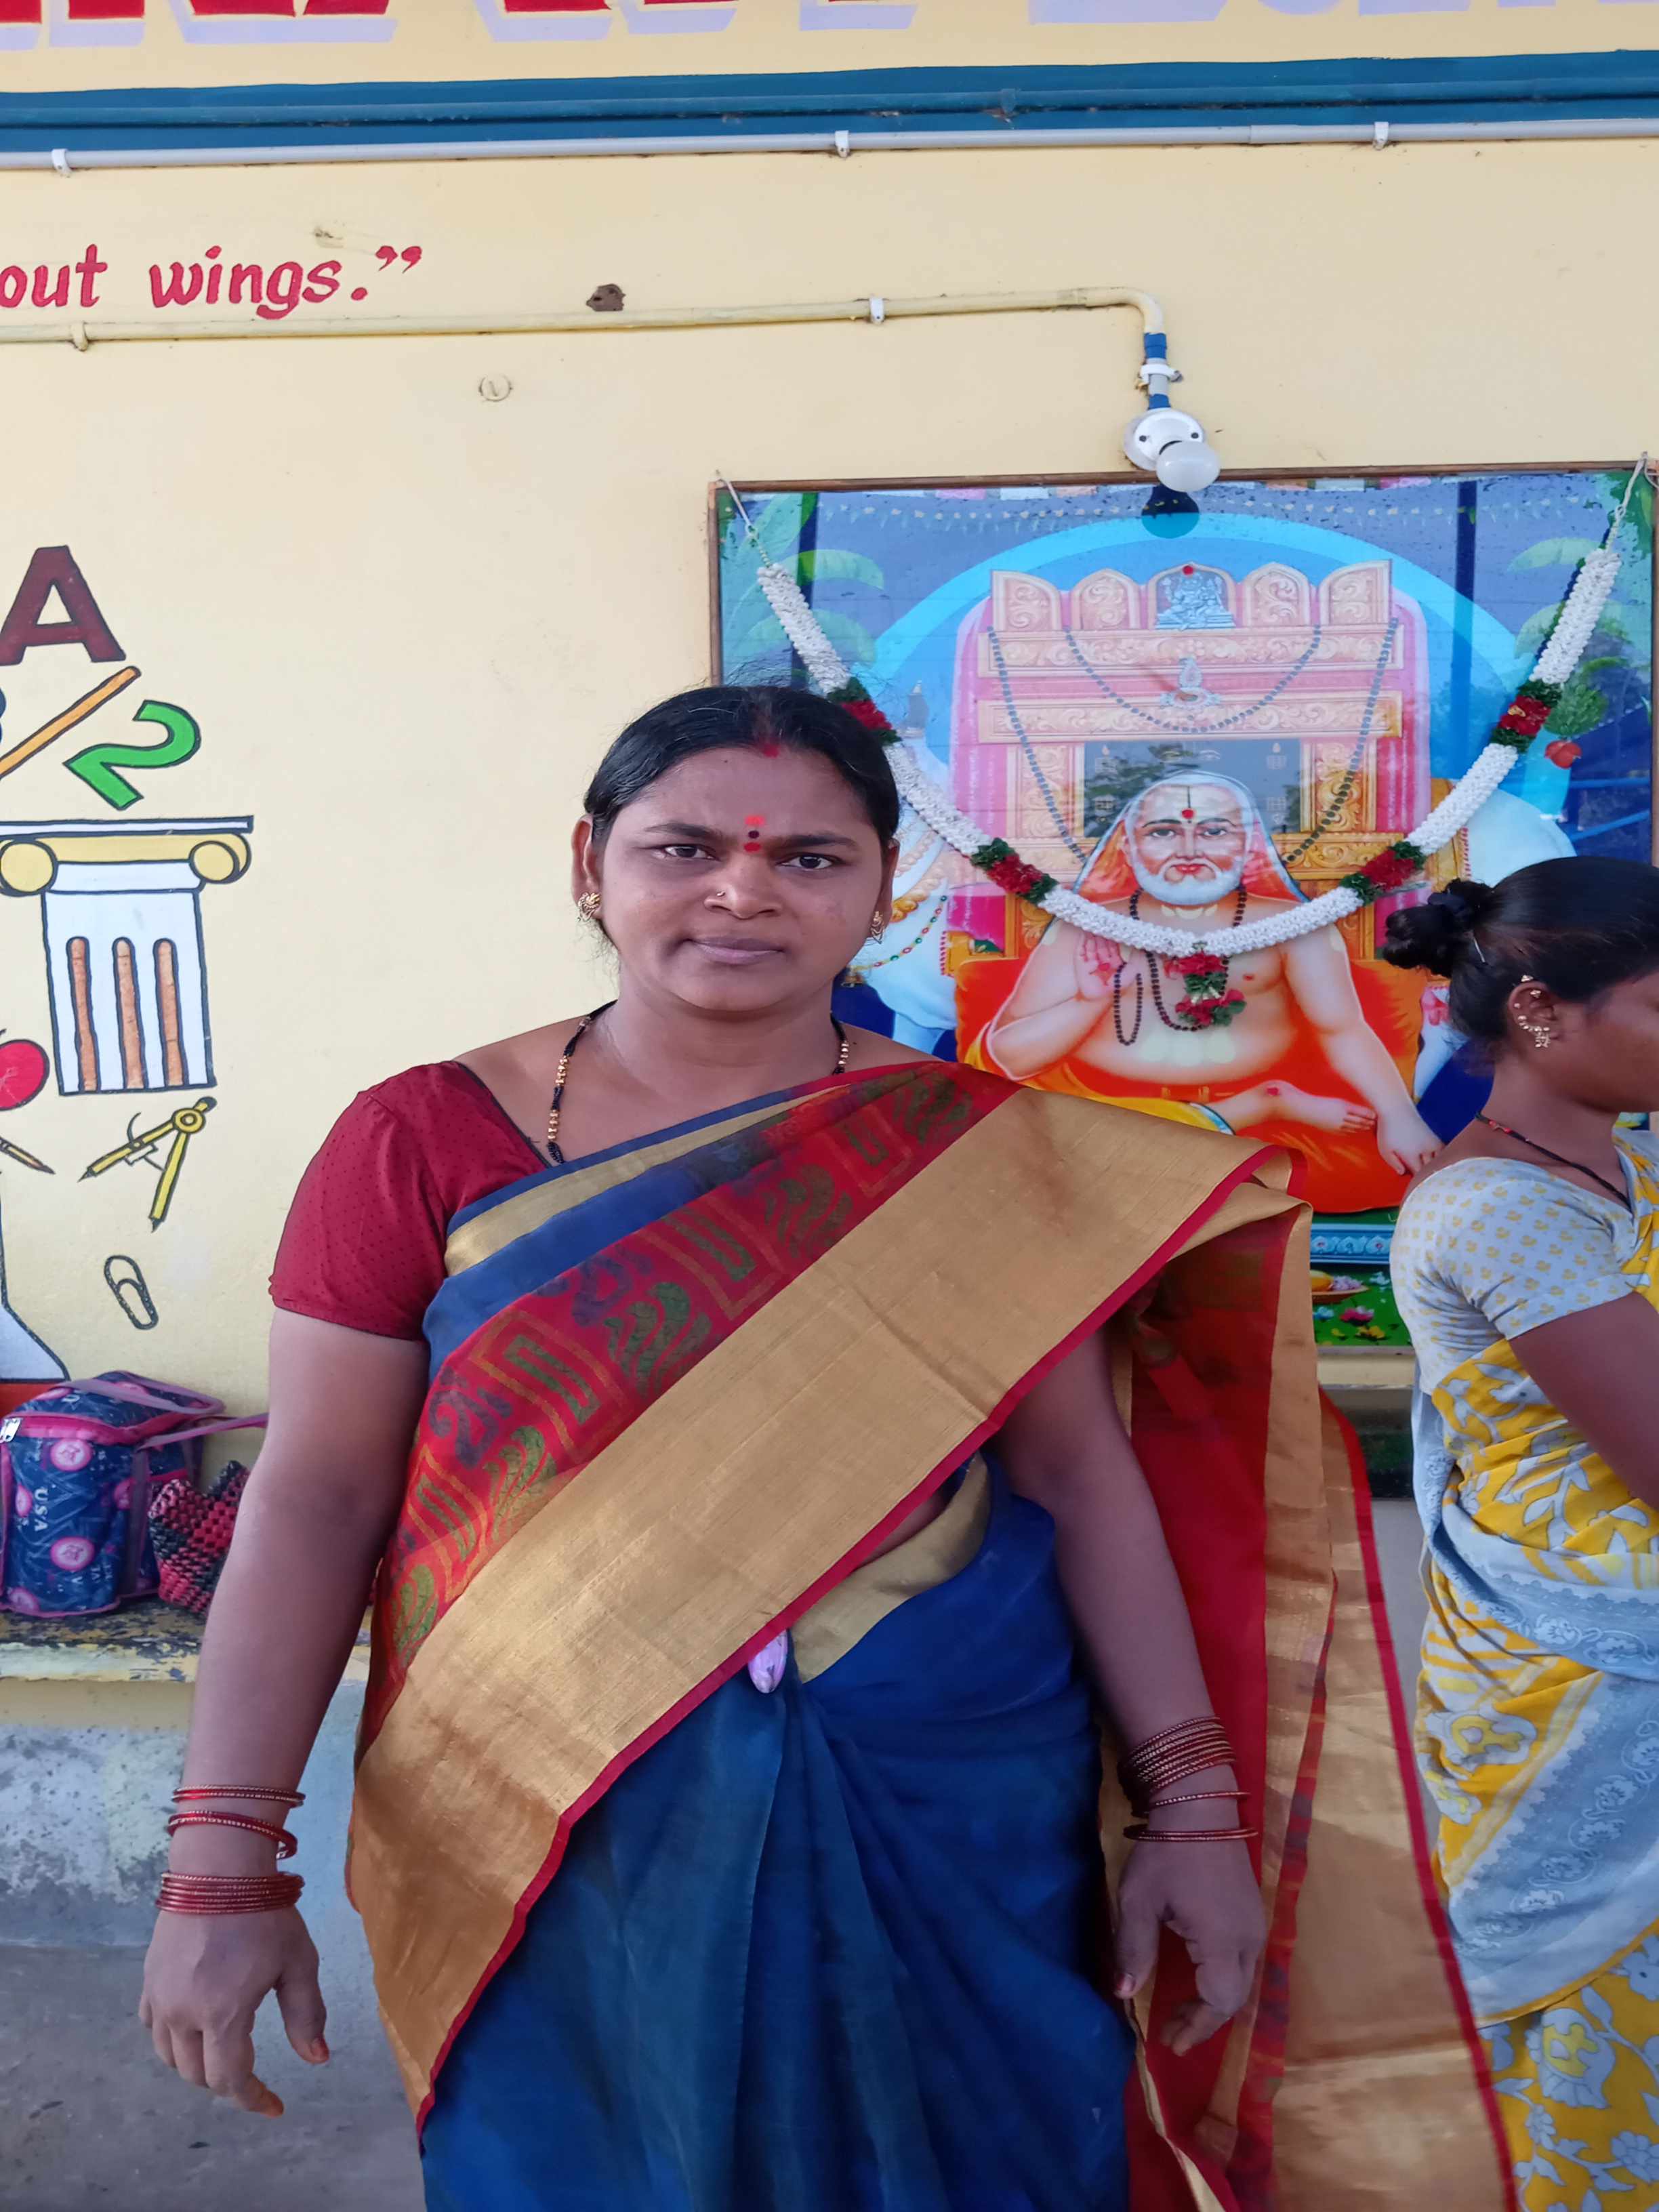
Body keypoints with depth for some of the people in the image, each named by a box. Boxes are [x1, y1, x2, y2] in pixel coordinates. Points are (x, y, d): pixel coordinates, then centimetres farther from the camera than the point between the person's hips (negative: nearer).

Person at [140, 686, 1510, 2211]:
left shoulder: (978, 1153, -4)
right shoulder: (421, 1142, -6)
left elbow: (1081, 1477, -1)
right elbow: (316, 1500, -5)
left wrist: (1192, 1800, -2)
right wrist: (225, 1862, -7)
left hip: (949, 1816, 1)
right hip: (561, 1846, 0)